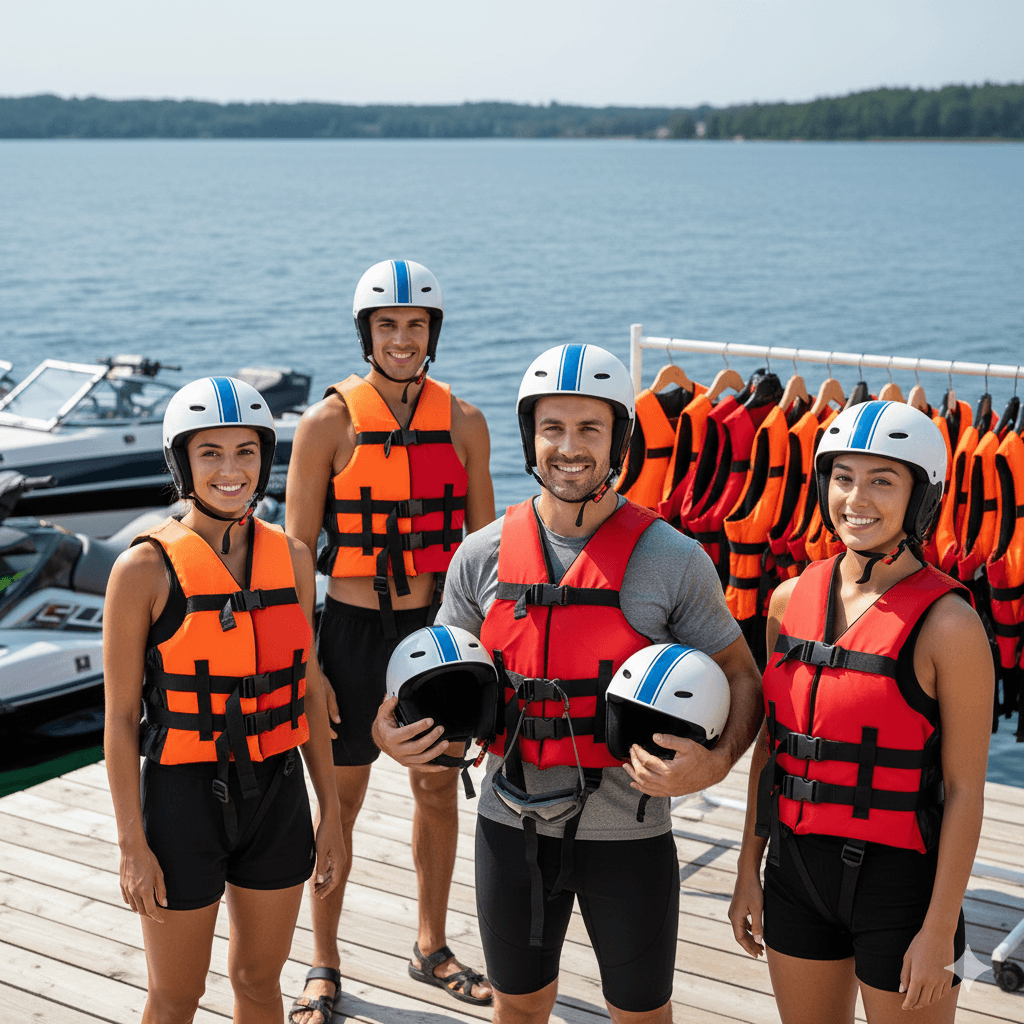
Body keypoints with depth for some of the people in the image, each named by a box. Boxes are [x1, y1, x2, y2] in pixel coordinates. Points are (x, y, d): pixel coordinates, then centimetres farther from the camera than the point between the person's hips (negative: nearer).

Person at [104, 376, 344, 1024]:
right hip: (185, 800, -4)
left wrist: (331, 812, 7)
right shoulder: (146, 569, -13)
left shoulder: (291, 556, 0)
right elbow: (120, 716, -9)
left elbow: (308, 689, 7)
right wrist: (132, 845, -10)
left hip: (277, 795, 4)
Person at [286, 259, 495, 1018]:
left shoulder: (463, 421, 0)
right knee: (342, 799, 8)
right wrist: (306, 665, -9)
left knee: (439, 790, 14)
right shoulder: (329, 423, -9)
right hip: (355, 631, -3)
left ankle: (431, 948, 33)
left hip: (439, 627, 3)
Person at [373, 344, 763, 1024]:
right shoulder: (484, 557, -2)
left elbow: (742, 678, -3)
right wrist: (392, 729, -11)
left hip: (628, 833, -2)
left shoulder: (672, 559, -10)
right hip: (513, 826, 3)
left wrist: (716, 763, -22)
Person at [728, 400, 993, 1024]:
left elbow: (965, 791, -13)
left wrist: (940, 931, -13)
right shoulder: (791, 599, 1)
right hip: (798, 866, 5)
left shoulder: (947, 624, -15)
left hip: (901, 879, -5)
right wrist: (748, 870, 9)